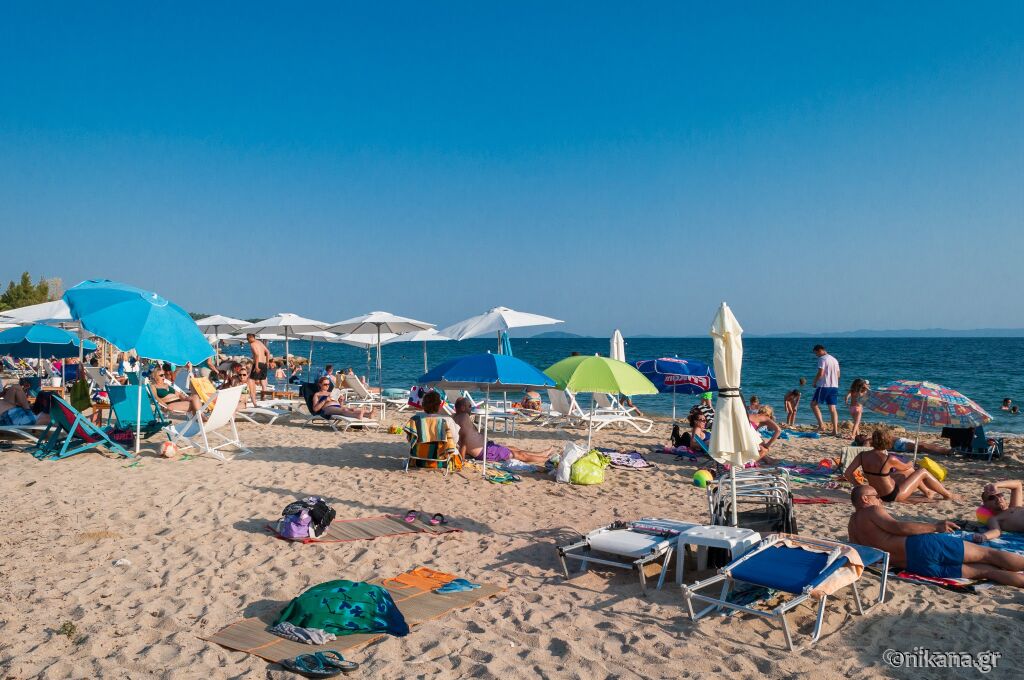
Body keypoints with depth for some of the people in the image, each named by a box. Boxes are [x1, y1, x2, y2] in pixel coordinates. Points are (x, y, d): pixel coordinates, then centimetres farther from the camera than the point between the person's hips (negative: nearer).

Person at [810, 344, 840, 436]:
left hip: (824, 386, -8)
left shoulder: (822, 359, -9)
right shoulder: (834, 359, 17)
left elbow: (820, 373, -17)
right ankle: (835, 430, 4)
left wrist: (814, 382, -3)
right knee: (832, 408, 7)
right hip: (834, 386, 8)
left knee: (813, 404, 2)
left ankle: (821, 425, -11)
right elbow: (838, 375, 20)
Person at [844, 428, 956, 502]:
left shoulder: (862, 455, -14)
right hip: (892, 496, -6)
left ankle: (927, 492, 51)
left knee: (910, 471, 27)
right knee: (922, 472, 14)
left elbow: (847, 474, -16)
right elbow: (905, 467, -4)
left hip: (878, 494, 6)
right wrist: (910, 464, 20)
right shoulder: (889, 459, -27)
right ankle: (948, 496, 33)